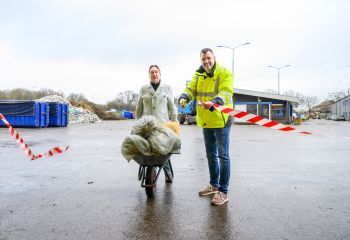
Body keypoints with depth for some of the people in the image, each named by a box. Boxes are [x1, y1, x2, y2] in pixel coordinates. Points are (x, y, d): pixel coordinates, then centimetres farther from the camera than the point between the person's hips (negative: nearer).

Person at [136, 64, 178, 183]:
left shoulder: (167, 88, 11)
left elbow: (172, 107, 9)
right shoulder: (143, 89, 13)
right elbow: (139, 108, 15)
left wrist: (174, 122, 5)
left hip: (164, 124, -1)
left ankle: (168, 174, 11)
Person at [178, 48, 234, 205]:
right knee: (210, 155, 16)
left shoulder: (224, 73, -10)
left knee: (223, 155, -3)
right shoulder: (198, 75, 10)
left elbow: (225, 93, -23)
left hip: (221, 120, -7)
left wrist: (213, 102, -42)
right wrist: (183, 98, -22)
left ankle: (223, 191, 6)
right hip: (206, 121, 7)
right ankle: (214, 185, 32)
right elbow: (190, 89, 1)